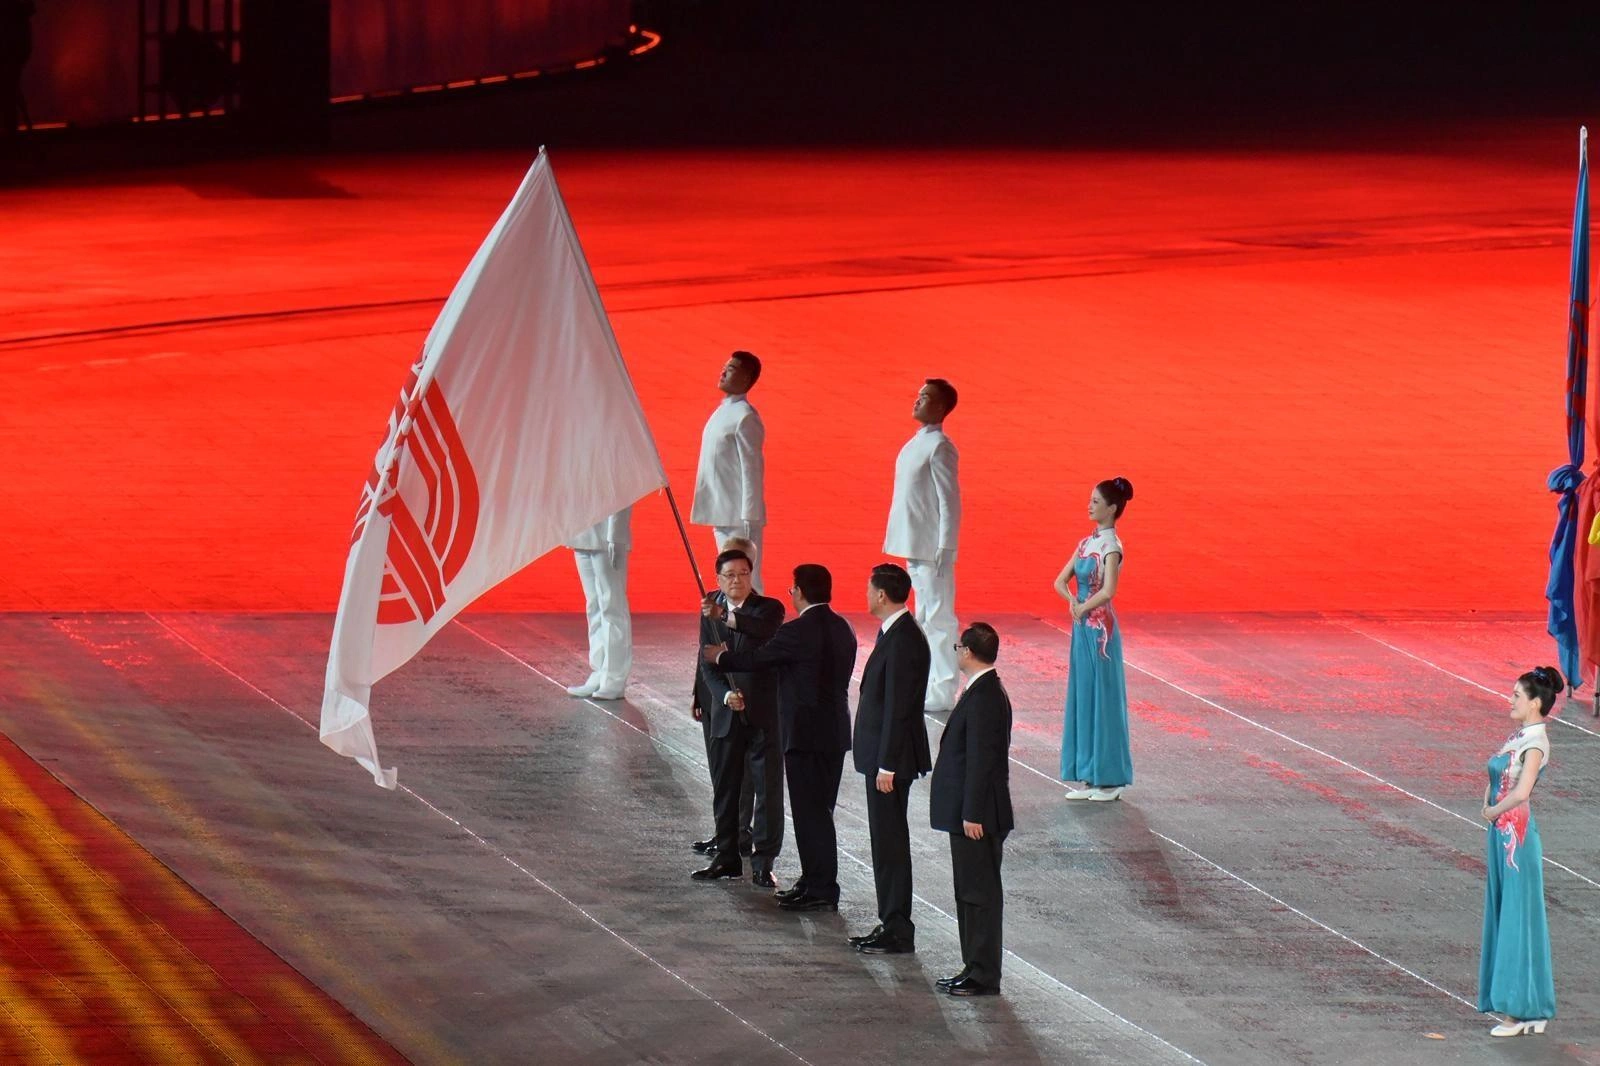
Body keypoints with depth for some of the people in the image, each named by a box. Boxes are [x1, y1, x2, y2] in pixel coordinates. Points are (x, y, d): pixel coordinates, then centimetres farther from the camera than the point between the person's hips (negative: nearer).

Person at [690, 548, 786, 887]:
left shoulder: (768, 609, -4)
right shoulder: (710, 610, 6)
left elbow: (763, 629, -29)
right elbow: (707, 663, 3)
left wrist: (726, 618, -45)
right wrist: (725, 694, -15)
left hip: (763, 712, -3)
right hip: (724, 713, 3)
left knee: (768, 789, -3)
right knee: (724, 789, 10)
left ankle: (763, 862, 2)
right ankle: (726, 857, 21)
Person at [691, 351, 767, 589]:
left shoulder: (744, 418, -14)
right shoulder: (723, 412, 13)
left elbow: (751, 470, -17)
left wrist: (748, 519, -19)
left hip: (739, 517, -9)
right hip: (721, 514, 9)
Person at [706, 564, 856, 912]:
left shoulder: (797, 632, -17)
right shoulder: (842, 629, 8)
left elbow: (757, 659, -5)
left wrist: (720, 657, 15)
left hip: (806, 733, -8)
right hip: (835, 732, 8)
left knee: (810, 813, -4)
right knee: (819, 812, 15)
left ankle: (820, 890, -3)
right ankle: (816, 882, 21)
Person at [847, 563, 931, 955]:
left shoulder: (902, 641, -21)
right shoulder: (894, 633, 10)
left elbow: (898, 706, -22)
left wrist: (887, 764, -21)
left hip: (892, 756, -10)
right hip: (883, 754, 10)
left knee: (890, 842, -4)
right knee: (886, 840, 15)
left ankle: (898, 932, 0)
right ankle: (891, 924, 21)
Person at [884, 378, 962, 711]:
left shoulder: (939, 447, -15)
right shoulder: (918, 443, 13)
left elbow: (950, 502, -17)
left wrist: (944, 551, -20)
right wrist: (902, 543, 18)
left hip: (932, 548, -10)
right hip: (914, 546, 10)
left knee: (938, 618, -5)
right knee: (924, 618, 15)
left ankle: (942, 693, -2)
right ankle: (930, 684, 23)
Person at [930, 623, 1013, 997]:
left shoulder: (983, 698, -19)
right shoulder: (987, 692, 13)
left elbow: (981, 760, -22)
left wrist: (973, 814, -22)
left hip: (977, 815, -11)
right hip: (972, 813, 11)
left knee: (980, 893, -5)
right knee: (970, 892, 16)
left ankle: (984, 976, -1)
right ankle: (975, 967, 22)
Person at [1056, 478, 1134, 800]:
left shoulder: (1111, 546, -13)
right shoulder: (1087, 542, 11)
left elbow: (1108, 591, -26)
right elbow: (1061, 581, 12)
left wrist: (1083, 607, -12)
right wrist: (1072, 601, -8)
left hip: (1100, 629, -8)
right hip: (1082, 628, 8)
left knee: (1102, 700, -2)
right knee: (1081, 698, 10)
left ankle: (1109, 780, 5)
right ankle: (1087, 777, 16)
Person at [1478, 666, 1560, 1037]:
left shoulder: (1535, 741, -15)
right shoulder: (1517, 736, 12)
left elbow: (1521, 792, -26)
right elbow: (1495, 781, 21)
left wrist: (1494, 811, -11)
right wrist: (1487, 806, 4)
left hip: (1517, 835, -10)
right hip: (1502, 834, 10)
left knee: (1517, 917, -4)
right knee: (1502, 915, 12)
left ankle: (1521, 1012, 1)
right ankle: (1529, 1012, 17)